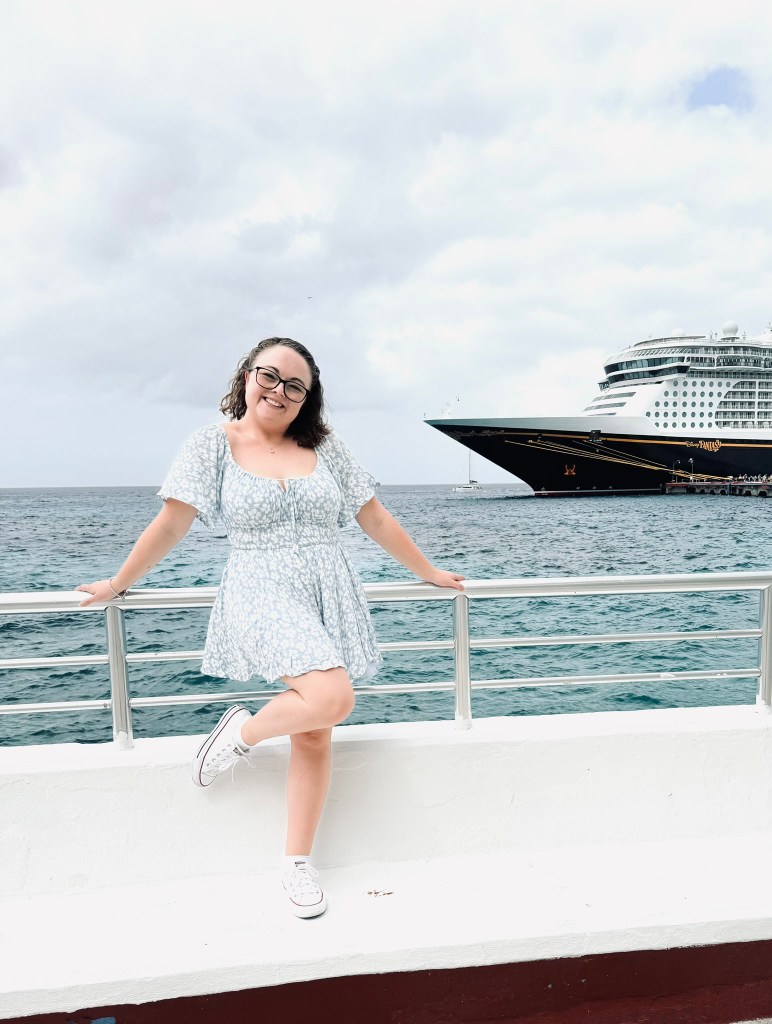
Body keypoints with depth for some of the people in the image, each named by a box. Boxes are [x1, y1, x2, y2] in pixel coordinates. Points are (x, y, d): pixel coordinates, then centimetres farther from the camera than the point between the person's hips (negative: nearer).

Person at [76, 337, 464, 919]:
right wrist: (119, 584, 9)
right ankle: (242, 731, 5)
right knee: (332, 697, -26)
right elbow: (172, 523, 4)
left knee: (315, 735, 5)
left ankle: (297, 862, 24)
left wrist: (429, 574, 14)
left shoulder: (326, 449, 8)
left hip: (332, 598, 4)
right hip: (263, 595, -4)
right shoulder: (215, 444, 1)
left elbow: (375, 519, 11)